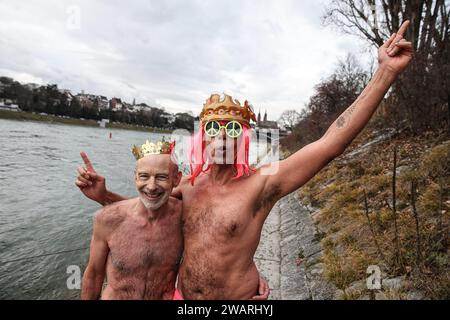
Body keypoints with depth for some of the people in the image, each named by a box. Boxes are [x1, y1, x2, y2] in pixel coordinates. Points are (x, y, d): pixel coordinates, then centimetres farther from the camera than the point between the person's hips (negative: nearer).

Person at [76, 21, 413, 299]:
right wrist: (104, 194, -4)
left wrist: (386, 72, -29)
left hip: (239, 294, -4)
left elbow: (330, 144, -27)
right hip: (182, 293, 4)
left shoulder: (260, 183, -20)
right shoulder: (188, 186, -5)